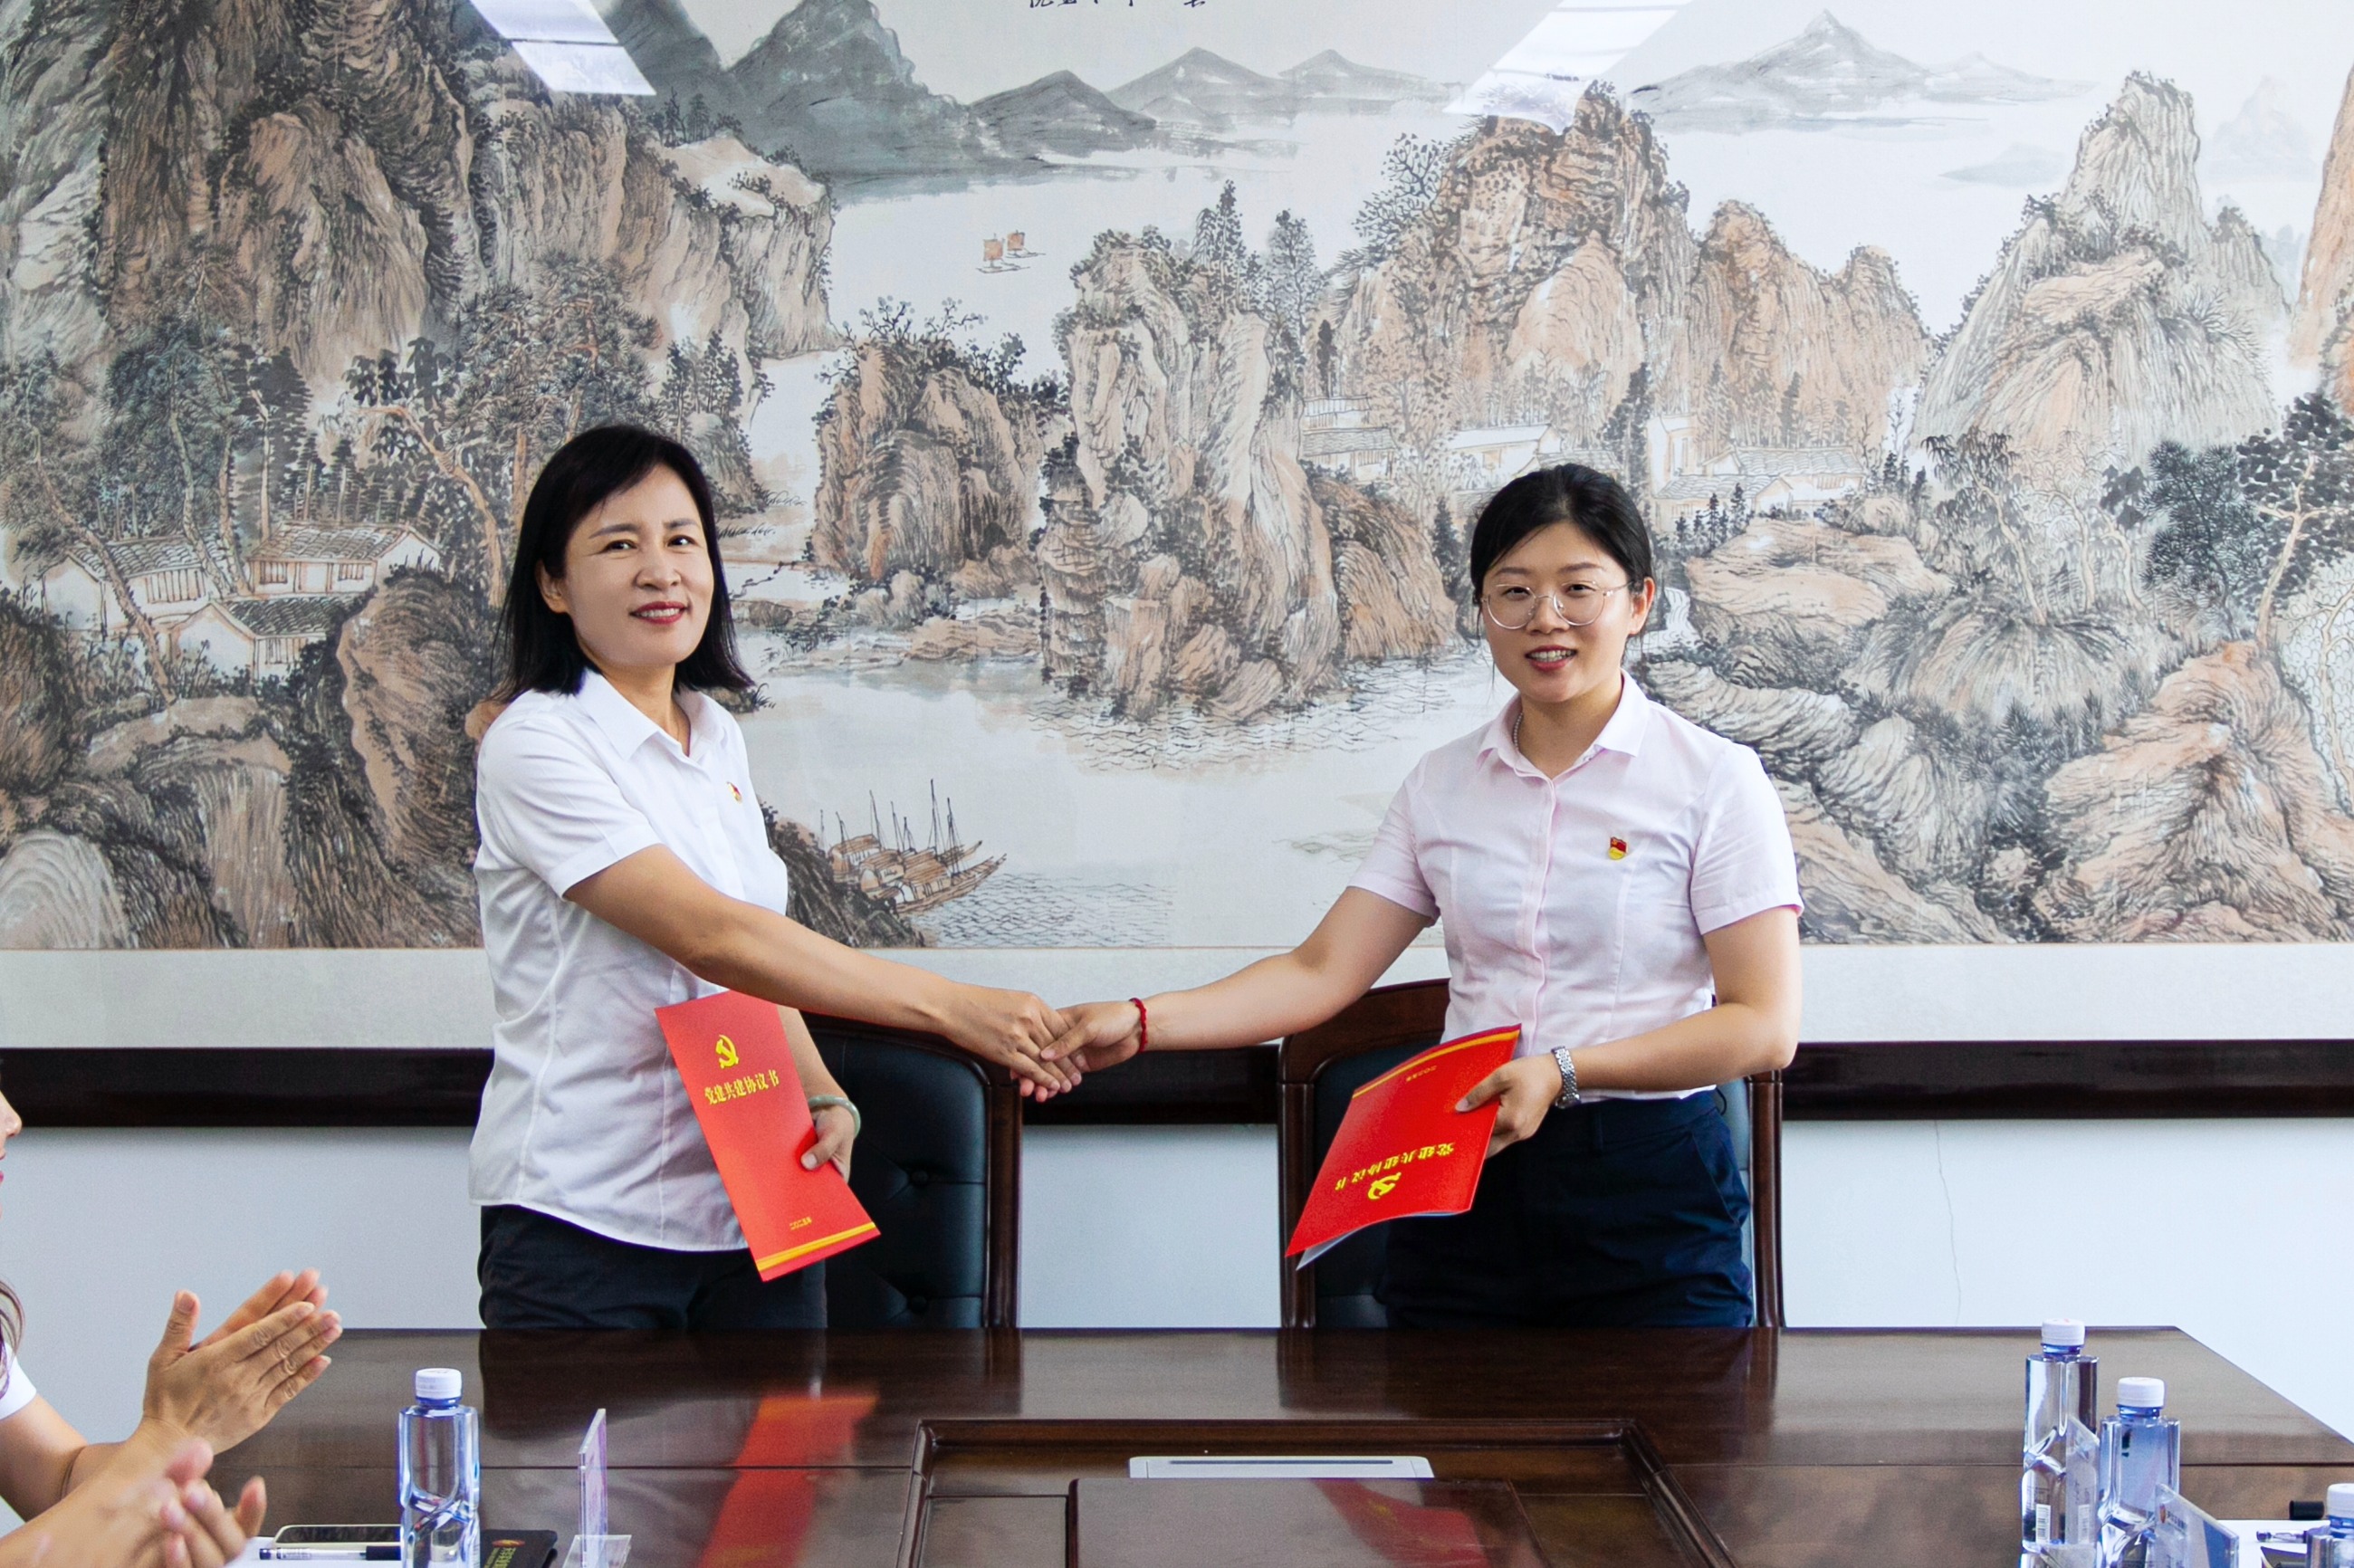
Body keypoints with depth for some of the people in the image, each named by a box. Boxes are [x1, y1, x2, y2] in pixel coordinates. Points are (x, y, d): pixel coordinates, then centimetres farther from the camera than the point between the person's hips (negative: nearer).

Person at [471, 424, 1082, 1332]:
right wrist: (951, 1008, -24)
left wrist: (824, 1103, -4)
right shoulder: (536, 746, -11)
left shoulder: (716, 738, 12)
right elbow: (711, 936, -21)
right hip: (585, 1223, -6)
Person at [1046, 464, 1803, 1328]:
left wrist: (1565, 1070, -20)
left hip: (1647, 1195, -3)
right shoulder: (1443, 785, 10)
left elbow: (1763, 1026, -9)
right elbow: (1323, 972, 6)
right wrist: (1140, 1021, -6)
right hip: (1463, 1190, 3)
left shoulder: (1713, 780, -3)